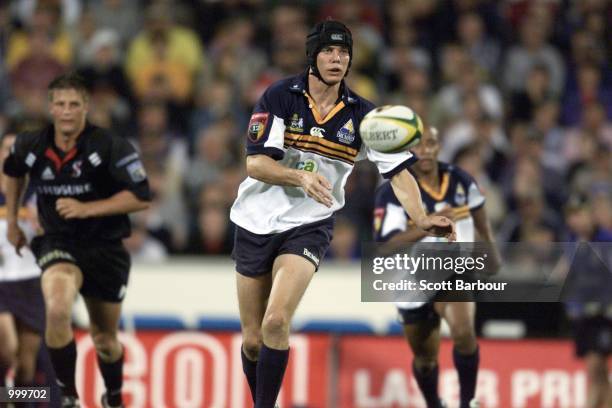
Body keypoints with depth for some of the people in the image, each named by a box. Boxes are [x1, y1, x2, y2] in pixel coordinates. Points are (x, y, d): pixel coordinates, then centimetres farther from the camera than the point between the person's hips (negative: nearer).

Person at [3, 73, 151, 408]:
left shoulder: (111, 148, -15)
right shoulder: (30, 147, -4)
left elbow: (141, 198, -16)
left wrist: (87, 209, -23)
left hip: (105, 248, -1)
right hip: (57, 244, 1)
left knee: (104, 339, 13)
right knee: (57, 310, -31)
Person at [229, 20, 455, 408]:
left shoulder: (361, 114, -3)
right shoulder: (280, 96, -9)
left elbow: (399, 169, -7)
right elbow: (255, 163, -16)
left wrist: (422, 218, -24)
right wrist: (301, 177, -34)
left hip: (310, 226, 0)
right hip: (257, 221, 0)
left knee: (276, 322, -23)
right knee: (253, 340, 5)